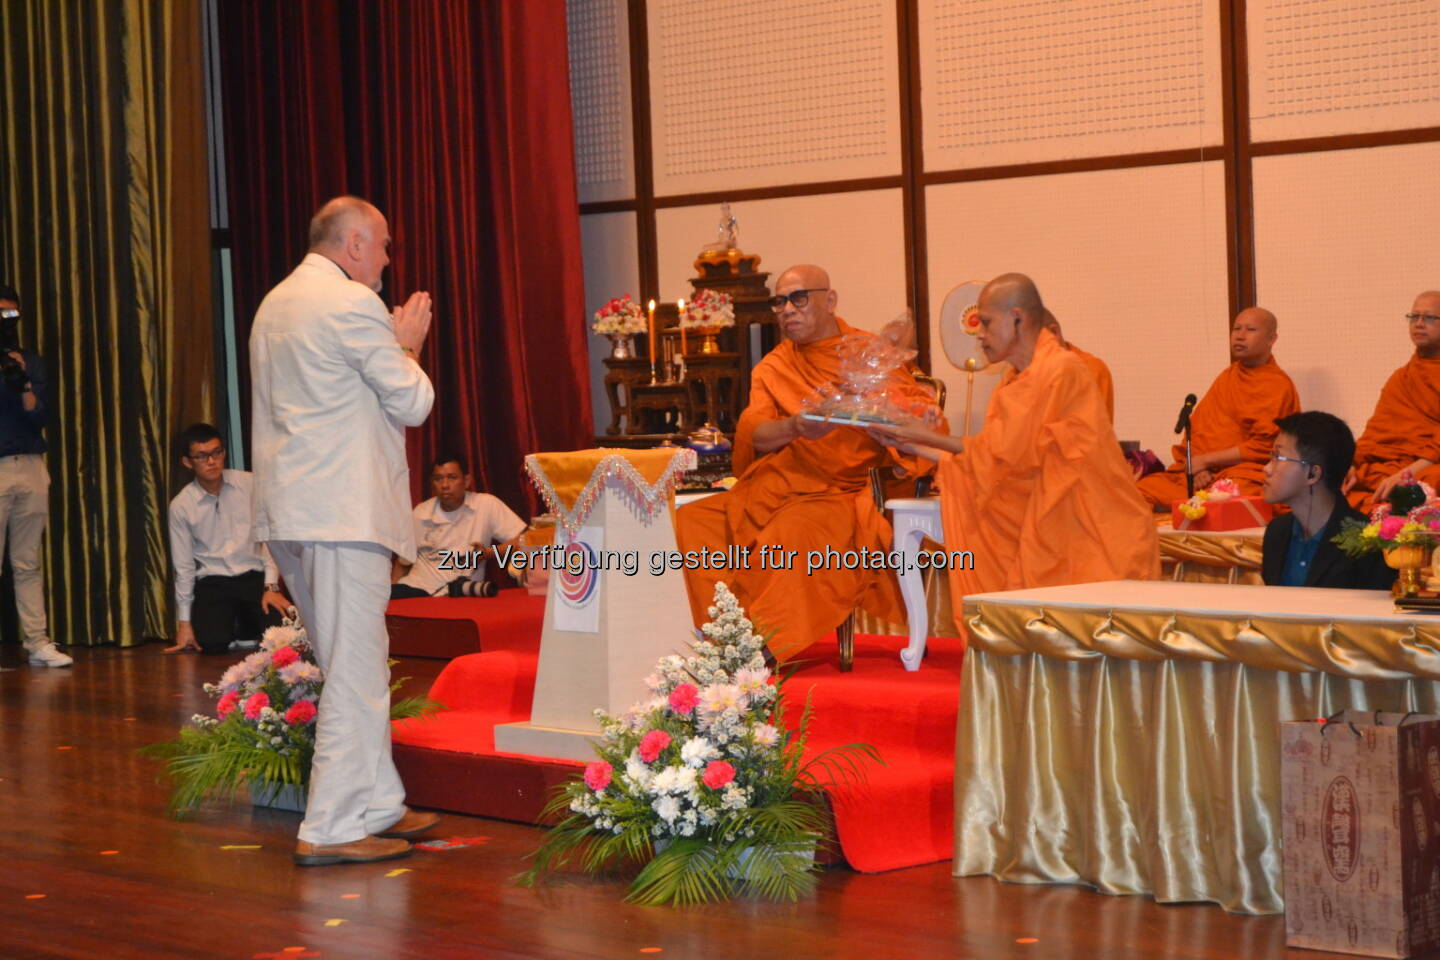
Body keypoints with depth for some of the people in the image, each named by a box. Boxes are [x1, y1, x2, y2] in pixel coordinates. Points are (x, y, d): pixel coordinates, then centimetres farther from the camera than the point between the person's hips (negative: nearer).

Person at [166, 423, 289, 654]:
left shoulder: (249, 485, -4)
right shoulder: (181, 506, -1)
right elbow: (183, 567, 5)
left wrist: (271, 586, -11)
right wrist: (185, 622, 5)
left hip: (254, 576, 0)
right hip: (213, 583, 0)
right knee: (212, 644, -24)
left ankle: (246, 625, 13)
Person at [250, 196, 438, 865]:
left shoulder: (274, 306, 17)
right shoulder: (354, 305, -11)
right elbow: (412, 404, -7)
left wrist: (392, 342, 23)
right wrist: (408, 345, 10)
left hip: (287, 511, 10)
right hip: (342, 508, -10)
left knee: (351, 665, 16)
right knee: (355, 671, -6)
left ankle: (377, 804, 22)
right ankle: (331, 829, -6)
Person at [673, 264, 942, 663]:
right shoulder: (772, 368, 18)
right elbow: (753, 435, 2)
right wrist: (794, 427, -21)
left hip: (837, 492, -4)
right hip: (772, 488, 5)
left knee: (791, 533, -37)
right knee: (688, 523, -19)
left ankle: (767, 651, -29)